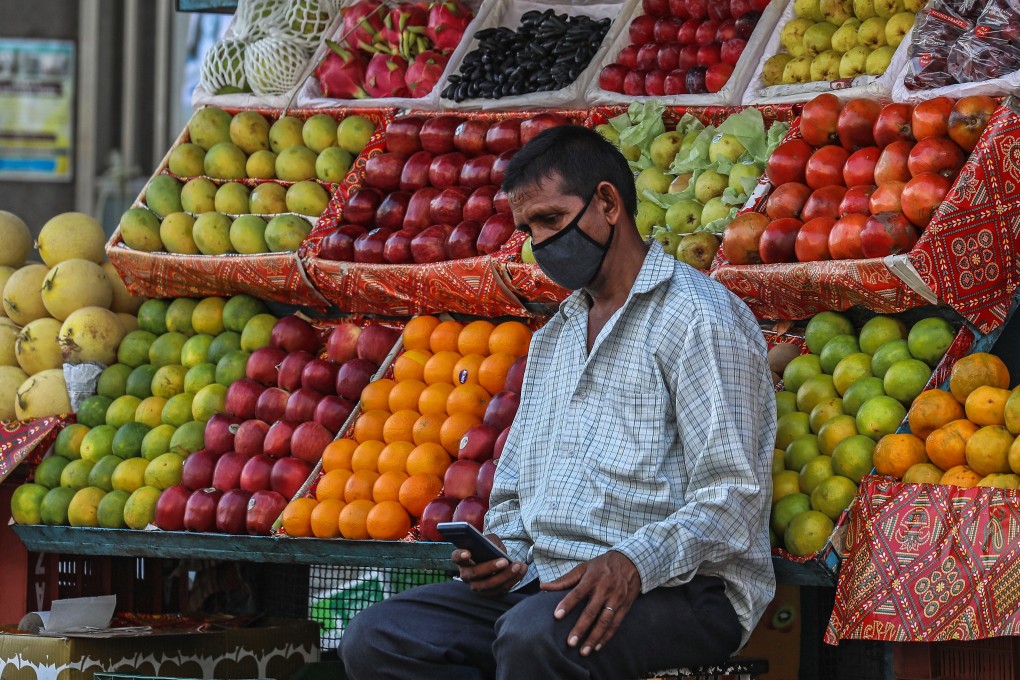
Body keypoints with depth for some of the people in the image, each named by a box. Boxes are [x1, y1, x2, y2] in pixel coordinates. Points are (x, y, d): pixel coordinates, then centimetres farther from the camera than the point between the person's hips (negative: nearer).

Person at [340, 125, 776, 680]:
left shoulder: (698, 318, -5)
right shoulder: (553, 338, 24)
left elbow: (732, 496, -14)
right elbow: (512, 489, 26)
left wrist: (634, 563, -29)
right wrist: (506, 552, 2)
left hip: (680, 592, -8)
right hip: (545, 582, 8)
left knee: (534, 634, -40)